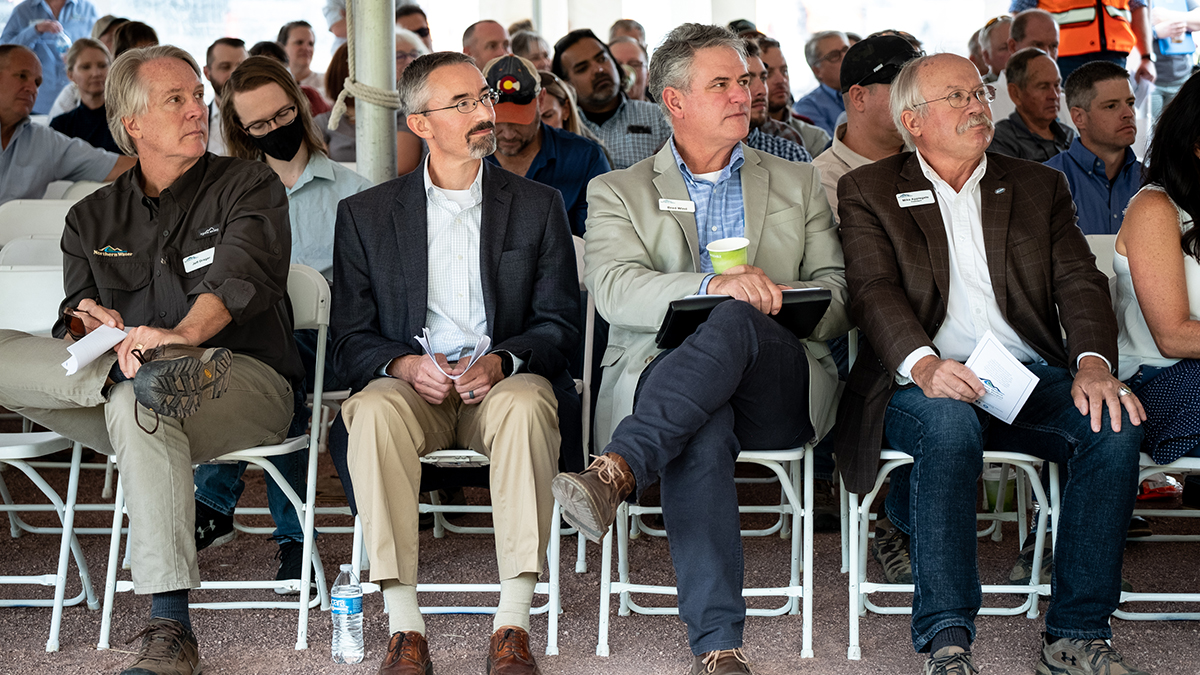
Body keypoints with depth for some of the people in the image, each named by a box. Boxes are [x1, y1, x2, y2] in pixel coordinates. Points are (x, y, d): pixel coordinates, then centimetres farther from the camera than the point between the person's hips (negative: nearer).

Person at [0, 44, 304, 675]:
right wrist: (87, 324, -14)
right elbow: (76, 321, 13)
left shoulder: (249, 186, 6)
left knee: (137, 399, -40)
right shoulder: (92, 218, 19)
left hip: (244, 383, -3)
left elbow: (240, 275, -14)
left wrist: (182, 336, -35)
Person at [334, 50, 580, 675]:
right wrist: (406, 365, -16)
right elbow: (352, 339, 7)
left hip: (504, 383, 0)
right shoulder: (365, 215, 11)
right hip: (411, 384, 1)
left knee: (527, 405, -35)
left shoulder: (538, 206, 12)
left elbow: (560, 324, 6)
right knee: (374, 411, -34)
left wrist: (501, 362, -15)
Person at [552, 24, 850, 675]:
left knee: (736, 320, -35)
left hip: (778, 387, 1)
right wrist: (714, 285, -22)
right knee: (703, 433, -39)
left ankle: (615, 471, -47)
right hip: (661, 375, -1)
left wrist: (773, 300, -10)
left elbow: (838, 293, 14)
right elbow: (615, 291, -4)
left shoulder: (799, 185, 24)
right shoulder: (617, 192, 16)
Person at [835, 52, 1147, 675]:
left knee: (1117, 423, -26)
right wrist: (924, 364, -25)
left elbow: (1079, 282, 8)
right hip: (926, 381, -3)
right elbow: (873, 291, -4)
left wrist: (1093, 362, -14)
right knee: (949, 422, -37)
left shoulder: (1039, 187, 20)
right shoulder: (868, 191, 11)